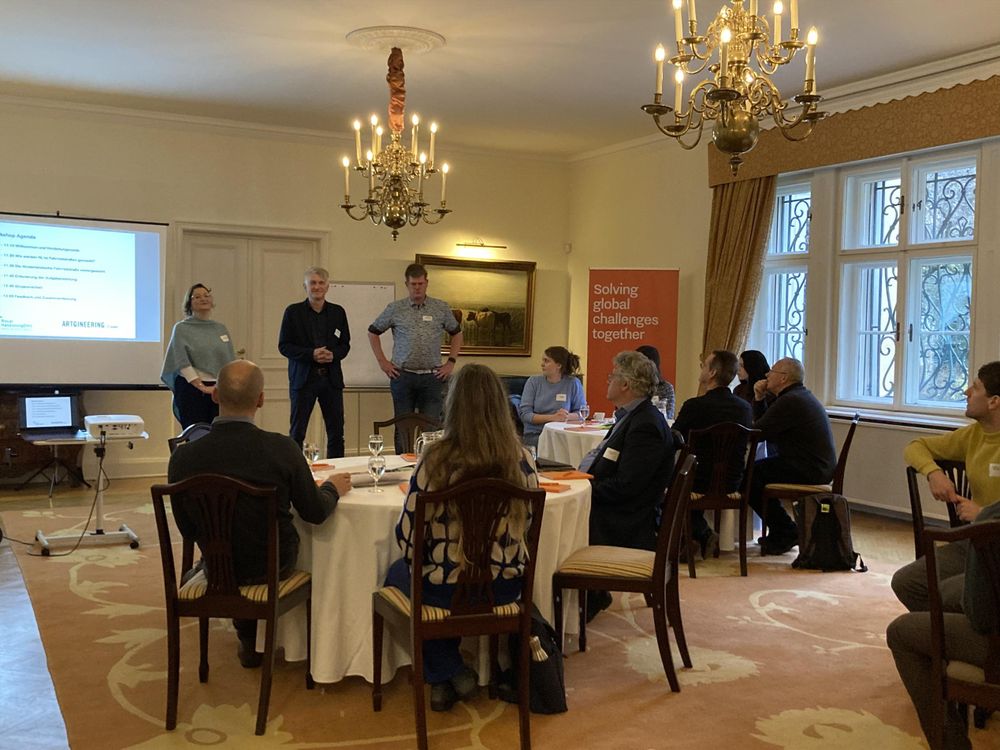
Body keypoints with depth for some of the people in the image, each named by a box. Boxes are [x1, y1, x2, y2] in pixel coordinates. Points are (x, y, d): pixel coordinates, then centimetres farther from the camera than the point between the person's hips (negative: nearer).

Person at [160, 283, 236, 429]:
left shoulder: (221, 328, 14)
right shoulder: (181, 328, 2)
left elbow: (231, 362, 11)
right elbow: (182, 362, -9)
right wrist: (201, 386, -16)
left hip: (220, 390, 4)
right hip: (192, 388, -4)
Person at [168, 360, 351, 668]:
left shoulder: (183, 457, -20)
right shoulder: (282, 449, -24)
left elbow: (188, 530, -5)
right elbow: (315, 513, -10)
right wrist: (332, 488, 12)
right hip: (273, 567, -1)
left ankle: (250, 642, 48)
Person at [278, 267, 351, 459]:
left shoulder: (338, 312, 9)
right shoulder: (293, 312, 0)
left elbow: (345, 344, 11)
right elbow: (284, 346, -3)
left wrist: (334, 355, -11)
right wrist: (311, 354, -16)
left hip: (331, 378, 3)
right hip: (303, 378, -3)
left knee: (336, 432, 6)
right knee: (297, 431, 3)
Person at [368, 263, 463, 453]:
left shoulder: (441, 308, 5)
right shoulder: (394, 309, 3)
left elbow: (457, 333, 16)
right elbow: (373, 332, 13)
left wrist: (451, 362, 7)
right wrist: (382, 362, 6)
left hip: (432, 377, 0)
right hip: (402, 376, 0)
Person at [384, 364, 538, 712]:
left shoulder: (435, 458, -19)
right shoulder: (521, 459, -9)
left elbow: (408, 539, -13)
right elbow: (524, 524, 6)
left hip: (446, 590, -4)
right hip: (505, 587, 4)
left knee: (397, 573, 30)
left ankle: (446, 675, 26)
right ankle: (454, 674, 38)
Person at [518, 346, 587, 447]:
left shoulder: (573, 383, 2)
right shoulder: (533, 381, 3)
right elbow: (524, 414, -4)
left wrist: (567, 416, -16)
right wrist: (552, 417, -17)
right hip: (534, 435, -1)